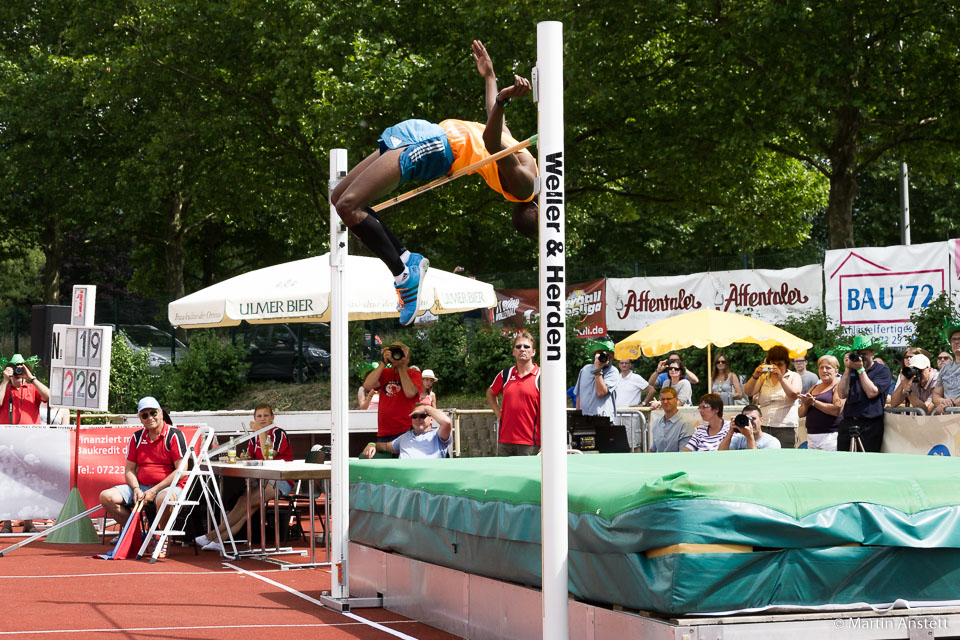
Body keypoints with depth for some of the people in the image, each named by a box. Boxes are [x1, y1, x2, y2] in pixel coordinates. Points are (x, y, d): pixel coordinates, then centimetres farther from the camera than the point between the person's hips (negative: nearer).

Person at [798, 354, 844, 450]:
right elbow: (801, 413, 19)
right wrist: (806, 405, -4)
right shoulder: (814, 388, 20)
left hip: (830, 435, -6)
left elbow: (837, 410, -16)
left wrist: (814, 402, -11)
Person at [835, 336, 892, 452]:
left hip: (870, 426, -4)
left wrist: (861, 369, -5)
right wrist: (847, 369, 0)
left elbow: (871, 393, -9)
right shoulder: (850, 370, 15)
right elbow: (842, 394, 4)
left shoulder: (882, 370, 4)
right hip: (848, 423, 4)